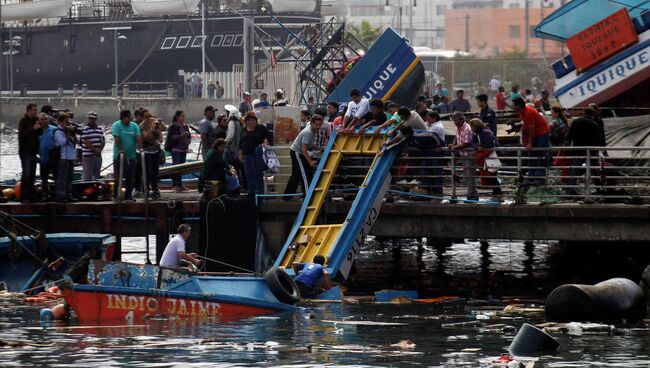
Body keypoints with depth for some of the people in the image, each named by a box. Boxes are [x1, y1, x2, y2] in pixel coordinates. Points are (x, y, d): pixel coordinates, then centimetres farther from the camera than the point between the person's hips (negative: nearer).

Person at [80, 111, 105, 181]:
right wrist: (96, 150, -11)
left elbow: (103, 141, 14)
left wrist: (100, 150, -5)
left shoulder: (100, 129, 14)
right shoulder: (85, 130, -7)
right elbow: (87, 143, -13)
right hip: (88, 156, -7)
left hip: (98, 156, 7)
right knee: (87, 177, -8)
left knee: (96, 176, 10)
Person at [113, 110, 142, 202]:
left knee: (130, 178, 5)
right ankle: (117, 197, 3)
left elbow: (138, 138, -2)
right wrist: (120, 149, -26)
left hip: (131, 156, 4)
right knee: (119, 177, -3)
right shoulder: (117, 125, -6)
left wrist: (140, 147, -18)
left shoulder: (134, 126, 7)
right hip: (119, 156, -4)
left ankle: (128, 196, 11)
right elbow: (117, 139, -15)